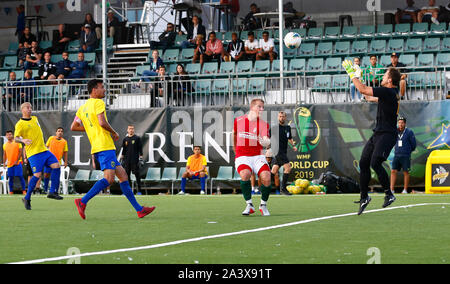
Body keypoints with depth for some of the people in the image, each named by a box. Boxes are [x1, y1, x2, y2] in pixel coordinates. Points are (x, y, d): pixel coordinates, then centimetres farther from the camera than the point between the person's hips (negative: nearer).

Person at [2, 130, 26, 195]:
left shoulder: (17, 142, -1)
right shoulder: (5, 144, 10)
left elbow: (21, 152, -6)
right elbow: (4, 155, 17)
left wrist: (17, 160, -14)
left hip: (17, 163, -4)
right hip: (9, 164, 4)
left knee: (20, 176, -6)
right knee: (11, 178, 3)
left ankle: (23, 190, -2)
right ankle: (11, 191, 9)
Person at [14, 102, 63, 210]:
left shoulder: (35, 119, 17)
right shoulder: (20, 124, -6)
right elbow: (16, 138, -15)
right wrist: (23, 140, -34)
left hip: (43, 150, 7)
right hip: (33, 153, -7)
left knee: (56, 165, -9)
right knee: (37, 174, -16)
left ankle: (53, 192, -4)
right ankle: (27, 198, -3)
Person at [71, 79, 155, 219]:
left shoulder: (82, 108, 19)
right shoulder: (98, 103, -7)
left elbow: (73, 127, 18)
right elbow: (102, 123, -19)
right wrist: (114, 133, -3)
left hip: (97, 147, 10)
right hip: (105, 146, -10)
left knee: (123, 175, 9)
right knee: (109, 178, -17)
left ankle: (139, 209, 8)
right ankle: (83, 201, -22)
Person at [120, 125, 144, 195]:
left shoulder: (137, 138, 2)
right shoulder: (125, 139, 12)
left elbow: (140, 149, -1)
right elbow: (123, 150, 17)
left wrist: (141, 159, -7)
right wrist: (122, 159, 13)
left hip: (135, 160, -3)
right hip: (127, 160, 4)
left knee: (137, 175, -4)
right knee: (126, 175, 2)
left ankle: (139, 190, -2)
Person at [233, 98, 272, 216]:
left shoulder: (263, 124, -1)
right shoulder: (238, 120, 2)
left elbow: (267, 144, -16)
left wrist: (264, 141, -39)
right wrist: (235, 147, 32)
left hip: (258, 156, 1)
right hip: (242, 157, -1)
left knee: (266, 178, -24)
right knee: (245, 174, -33)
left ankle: (263, 205, 3)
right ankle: (249, 205, -16)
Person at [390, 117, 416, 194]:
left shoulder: (409, 132, -5)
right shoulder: (396, 132, 7)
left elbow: (413, 144, 3)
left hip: (406, 156, -4)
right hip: (397, 155, 4)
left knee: (406, 172, 1)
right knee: (393, 171, -4)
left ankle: (405, 190, 7)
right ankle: (391, 190, -5)